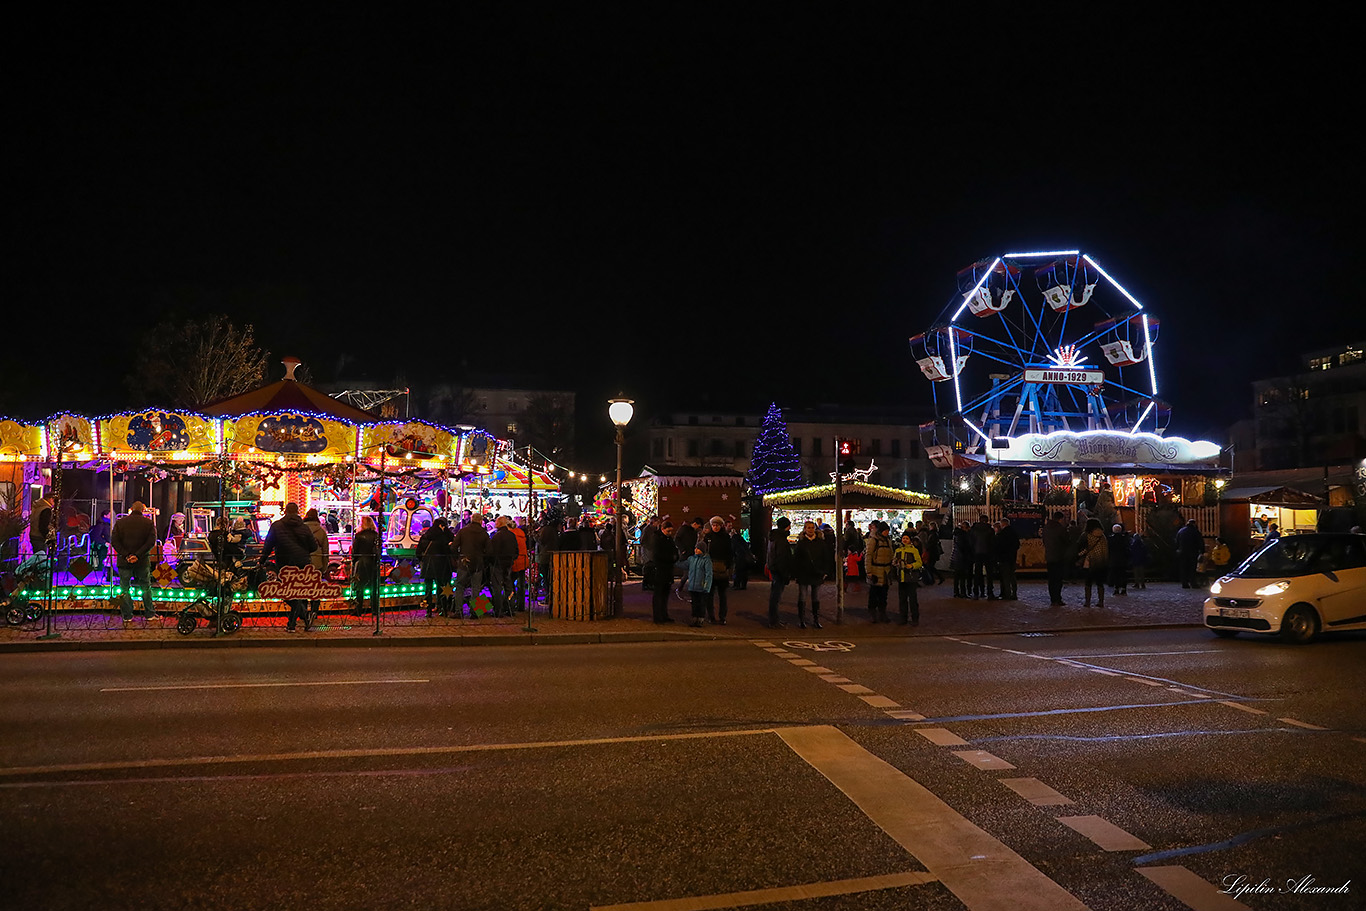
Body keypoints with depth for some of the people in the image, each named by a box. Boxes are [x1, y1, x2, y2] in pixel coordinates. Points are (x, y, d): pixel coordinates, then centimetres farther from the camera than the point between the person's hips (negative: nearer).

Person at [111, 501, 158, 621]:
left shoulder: (120, 522, 3)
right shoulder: (148, 523, -1)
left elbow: (114, 541, -5)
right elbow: (151, 542, -11)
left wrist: (126, 555, -10)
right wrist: (138, 555, -13)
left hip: (124, 562, 0)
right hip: (142, 562, 0)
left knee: (124, 589, 8)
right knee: (146, 587, 11)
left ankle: (127, 616, 7)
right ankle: (149, 614, 14)